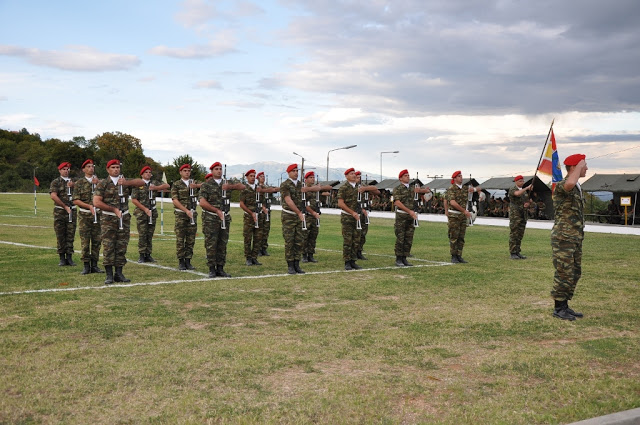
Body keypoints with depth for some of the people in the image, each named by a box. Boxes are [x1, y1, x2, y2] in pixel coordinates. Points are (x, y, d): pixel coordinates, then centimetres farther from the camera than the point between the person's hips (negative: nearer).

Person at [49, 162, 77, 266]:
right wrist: (65, 206, -11)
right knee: (60, 236, -1)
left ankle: (69, 258, 5)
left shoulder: (73, 182, 16)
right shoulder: (55, 182, 4)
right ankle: (62, 258, 5)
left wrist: (72, 186, -6)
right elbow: (53, 196, -9)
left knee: (70, 236, 1)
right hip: (60, 212, -3)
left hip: (72, 211, 3)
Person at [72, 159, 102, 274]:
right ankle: (86, 266, 3)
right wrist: (89, 206, -14)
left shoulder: (99, 181, 10)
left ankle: (94, 265, 11)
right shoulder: (79, 183, 3)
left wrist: (98, 183, -13)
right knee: (85, 242, -3)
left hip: (98, 214, 2)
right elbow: (75, 201, -2)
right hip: (84, 215, -2)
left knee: (96, 241, 4)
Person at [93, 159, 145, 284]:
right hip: (108, 219, -3)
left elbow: (141, 182, -6)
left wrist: (127, 182, -23)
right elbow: (96, 202, -8)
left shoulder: (125, 182, 10)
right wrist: (114, 209, -11)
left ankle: (119, 274, 10)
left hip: (124, 218, 3)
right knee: (108, 246, -7)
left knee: (122, 247, 4)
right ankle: (109, 275, -5)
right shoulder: (103, 184, 1)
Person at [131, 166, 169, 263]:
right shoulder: (138, 185, 0)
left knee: (150, 235, 5)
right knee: (142, 235, -5)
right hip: (141, 213, -4)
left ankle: (148, 255, 11)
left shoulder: (154, 183, 12)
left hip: (153, 212, 4)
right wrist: (145, 209, -11)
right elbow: (134, 200, -5)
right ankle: (141, 256, -1)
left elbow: (167, 185, 6)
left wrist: (155, 188, -9)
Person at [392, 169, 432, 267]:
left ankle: (404, 259, 12)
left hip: (411, 216, 6)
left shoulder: (412, 188, 13)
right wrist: (409, 211, -22)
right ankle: (398, 260, 2)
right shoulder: (397, 189, -4)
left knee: (409, 239, 5)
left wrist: (420, 190, -16)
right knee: (400, 239, -4)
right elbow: (397, 202, -16)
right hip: (401, 216, -5)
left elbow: (427, 190, 8)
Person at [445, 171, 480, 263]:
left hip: (463, 216, 6)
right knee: (454, 237, -4)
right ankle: (453, 257, 2)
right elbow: (453, 203, -22)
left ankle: (459, 256, 10)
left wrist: (474, 189, -4)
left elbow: (479, 188, 20)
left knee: (461, 237, 5)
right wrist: (465, 211, -24)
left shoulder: (465, 188, 9)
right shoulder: (451, 189, -10)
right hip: (454, 216, -6)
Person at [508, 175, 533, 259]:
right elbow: (517, 193, -28)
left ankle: (517, 252, 13)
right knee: (513, 234, -6)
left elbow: (529, 200, 18)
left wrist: (528, 203, -4)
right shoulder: (512, 189, -6)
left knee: (520, 234, 8)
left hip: (523, 214, 7)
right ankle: (513, 253, -5)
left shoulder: (524, 190, 17)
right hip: (515, 214, -7)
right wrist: (527, 188, -28)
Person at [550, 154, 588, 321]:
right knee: (564, 274, -5)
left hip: (576, 238, 9)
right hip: (563, 238, -9)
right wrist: (580, 165, -24)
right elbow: (570, 183, -41)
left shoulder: (578, 188, 16)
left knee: (575, 273, 13)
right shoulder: (562, 186, -14)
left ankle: (564, 306, 22)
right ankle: (558, 308, 5)